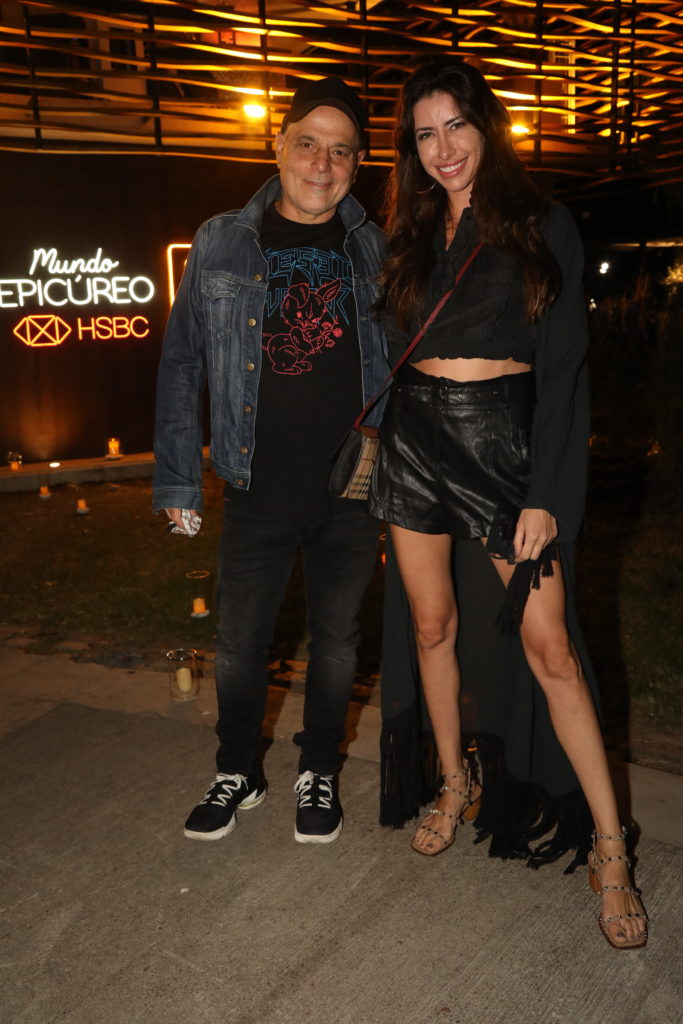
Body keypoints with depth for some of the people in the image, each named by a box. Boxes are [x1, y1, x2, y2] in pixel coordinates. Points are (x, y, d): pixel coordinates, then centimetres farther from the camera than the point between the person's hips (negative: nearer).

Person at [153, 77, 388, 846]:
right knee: (238, 642, 9)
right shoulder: (222, 245, 1)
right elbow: (182, 365, 3)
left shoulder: (375, 251, 3)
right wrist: (177, 480, -1)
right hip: (259, 489, 0)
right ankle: (238, 773, 34)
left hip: (353, 491, 1)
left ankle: (318, 773, 35)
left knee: (335, 638, 13)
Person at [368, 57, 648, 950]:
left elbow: (564, 368, -6)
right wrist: (377, 440, 6)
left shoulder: (542, 227, 0)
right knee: (433, 624, 11)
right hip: (416, 439, 5)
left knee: (548, 647, -5)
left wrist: (546, 495, -12)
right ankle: (457, 785, 32)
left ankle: (610, 849, 8)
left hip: (504, 438, -4)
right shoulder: (414, 237, 13)